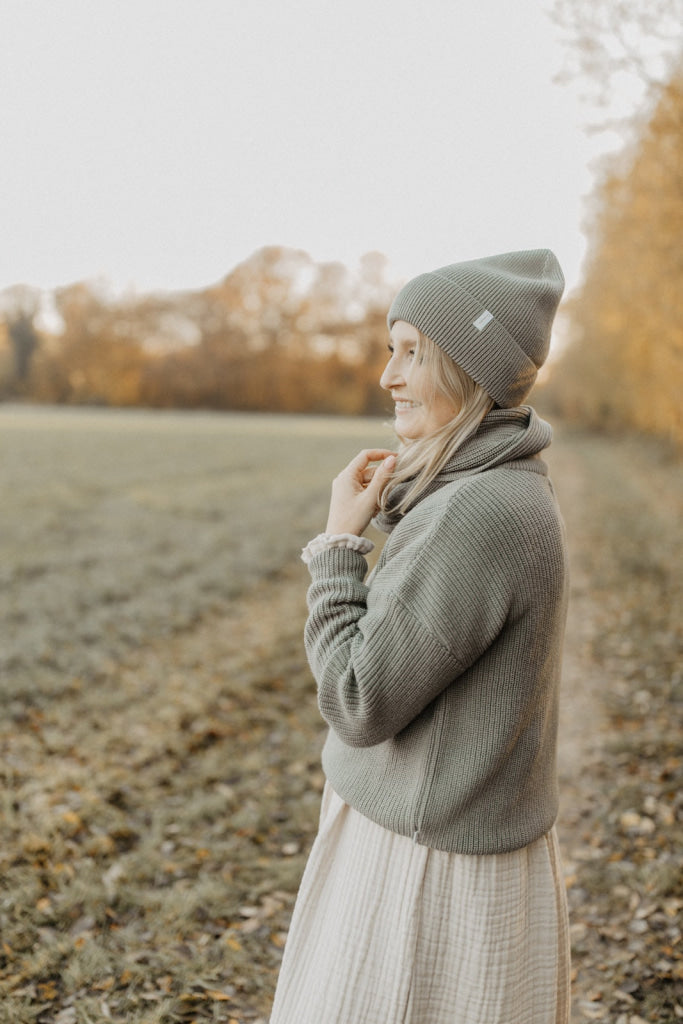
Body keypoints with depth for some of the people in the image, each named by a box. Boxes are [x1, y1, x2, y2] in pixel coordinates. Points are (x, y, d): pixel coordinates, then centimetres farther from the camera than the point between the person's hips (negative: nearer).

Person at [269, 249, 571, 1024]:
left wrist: (339, 540, -14)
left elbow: (359, 702, -23)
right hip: (436, 833, 9)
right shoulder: (496, 492, 4)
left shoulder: (483, 513, -28)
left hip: (433, 869, -9)